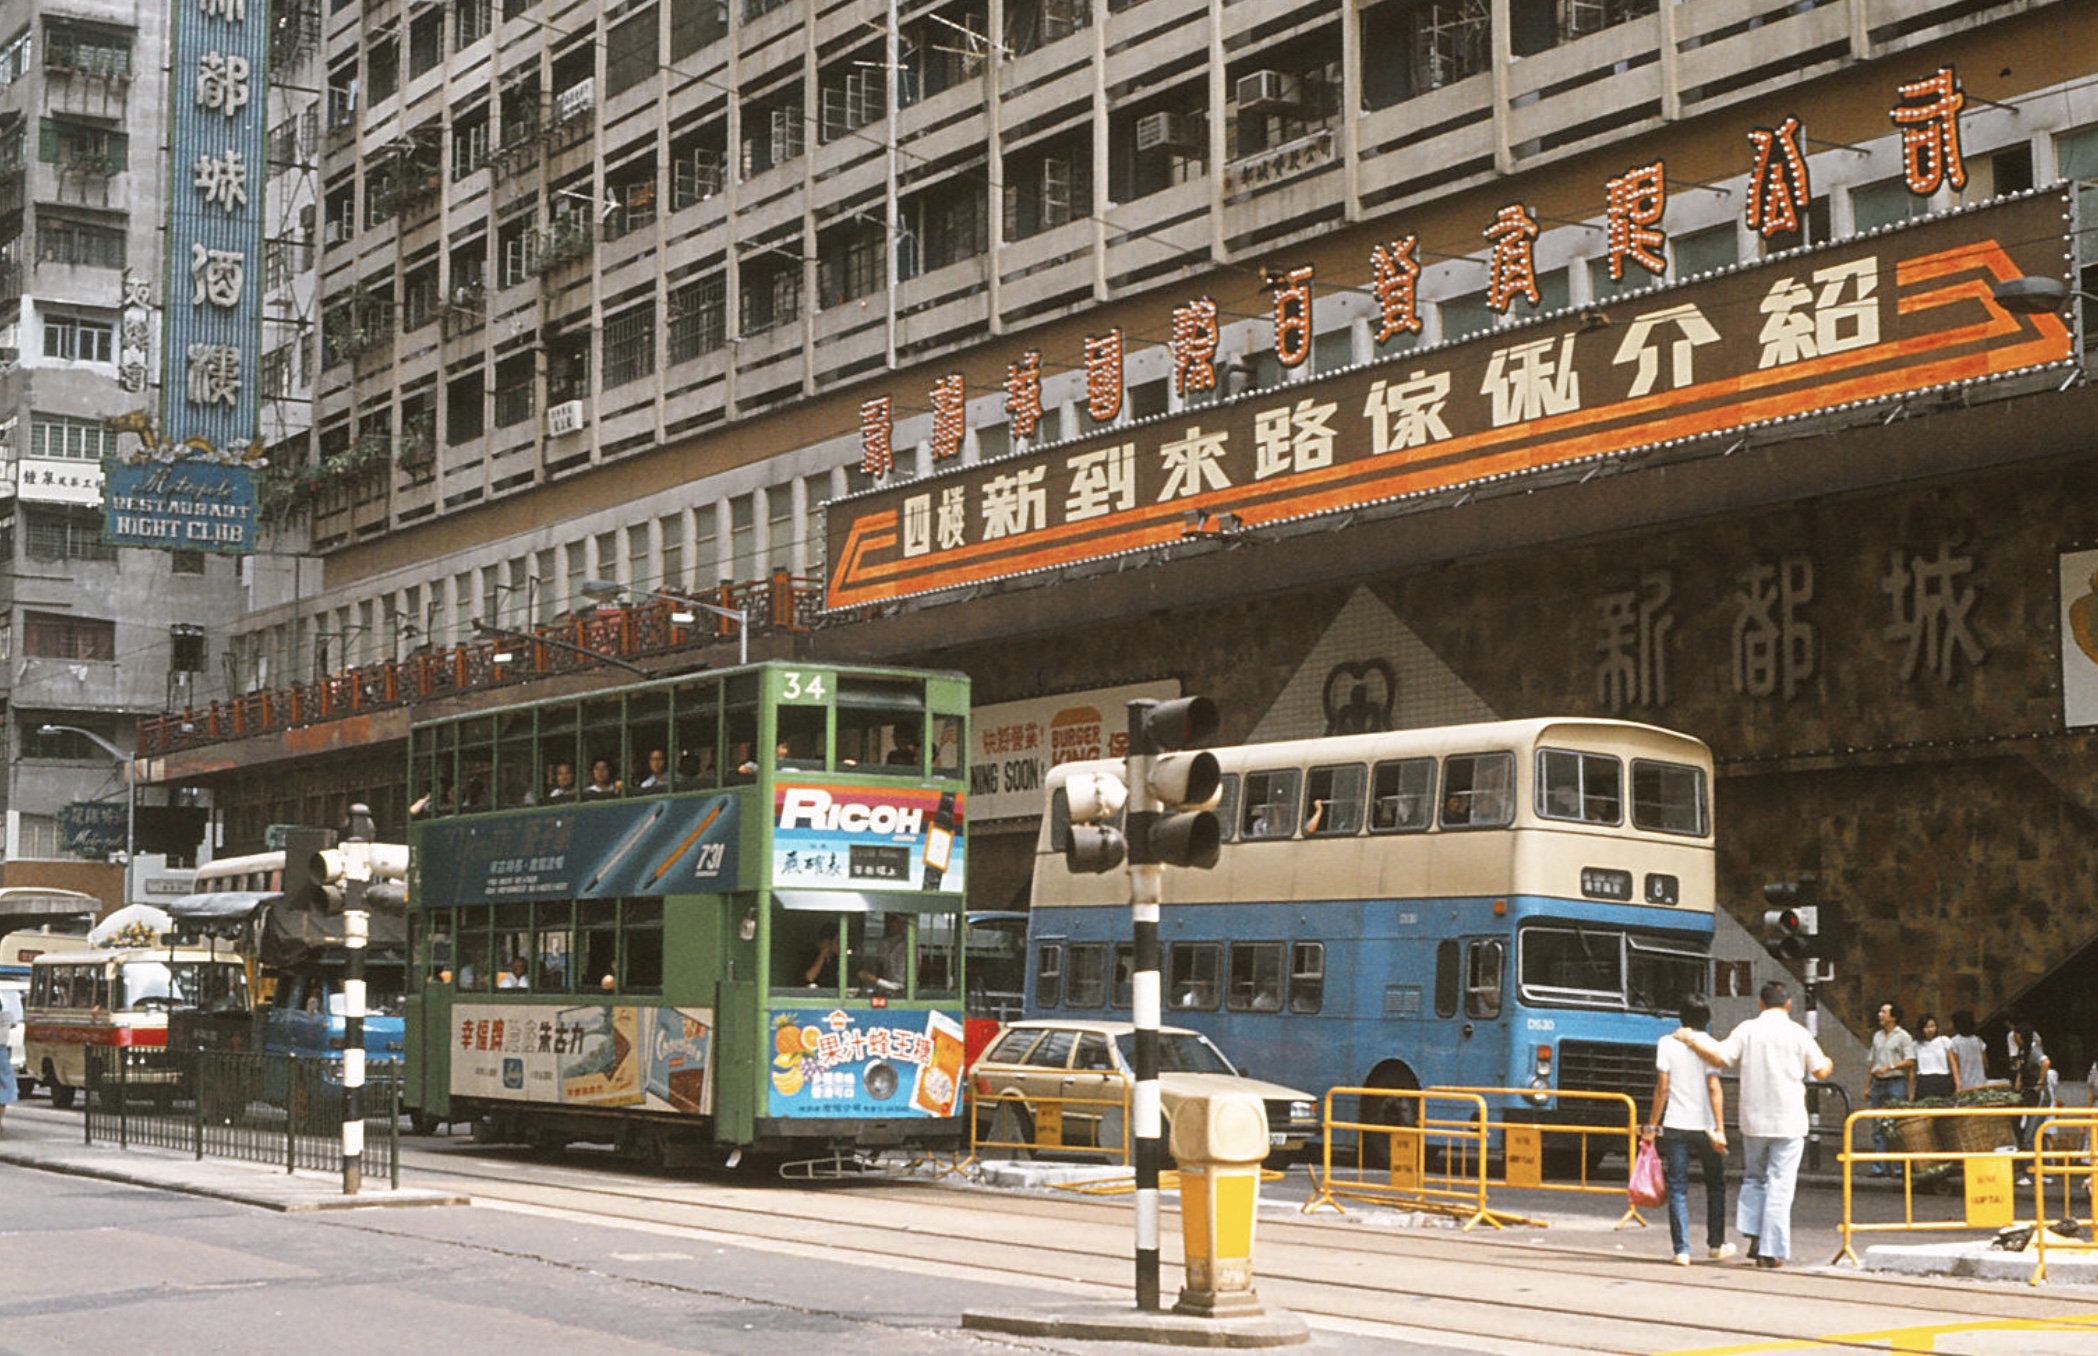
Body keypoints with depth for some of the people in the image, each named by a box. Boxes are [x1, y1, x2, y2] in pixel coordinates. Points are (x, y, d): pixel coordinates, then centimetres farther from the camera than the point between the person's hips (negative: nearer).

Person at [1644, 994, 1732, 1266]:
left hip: (1675, 1124, 0)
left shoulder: (1666, 1044, -1)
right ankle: (1716, 1245, 23)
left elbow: (1662, 1087, -4)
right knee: (1715, 1185, 17)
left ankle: (1682, 1250, -4)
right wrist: (1719, 1129, -12)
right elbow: (1714, 1088, -10)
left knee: (1678, 1188, 2)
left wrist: (1652, 1124, 3)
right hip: (1705, 1124, 0)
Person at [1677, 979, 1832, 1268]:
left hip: (1754, 1120, 2)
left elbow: (1719, 1057, -10)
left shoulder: (1747, 1030, -2)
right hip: (1788, 1122, -2)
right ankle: (1771, 1250, 0)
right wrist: (1829, 1063, 27)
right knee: (1780, 1185, 2)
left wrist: (1691, 1039, 5)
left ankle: (1754, 1236, 7)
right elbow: (1820, 1071, 3)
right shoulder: (1797, 1033, -4)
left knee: (1754, 1177, 19)